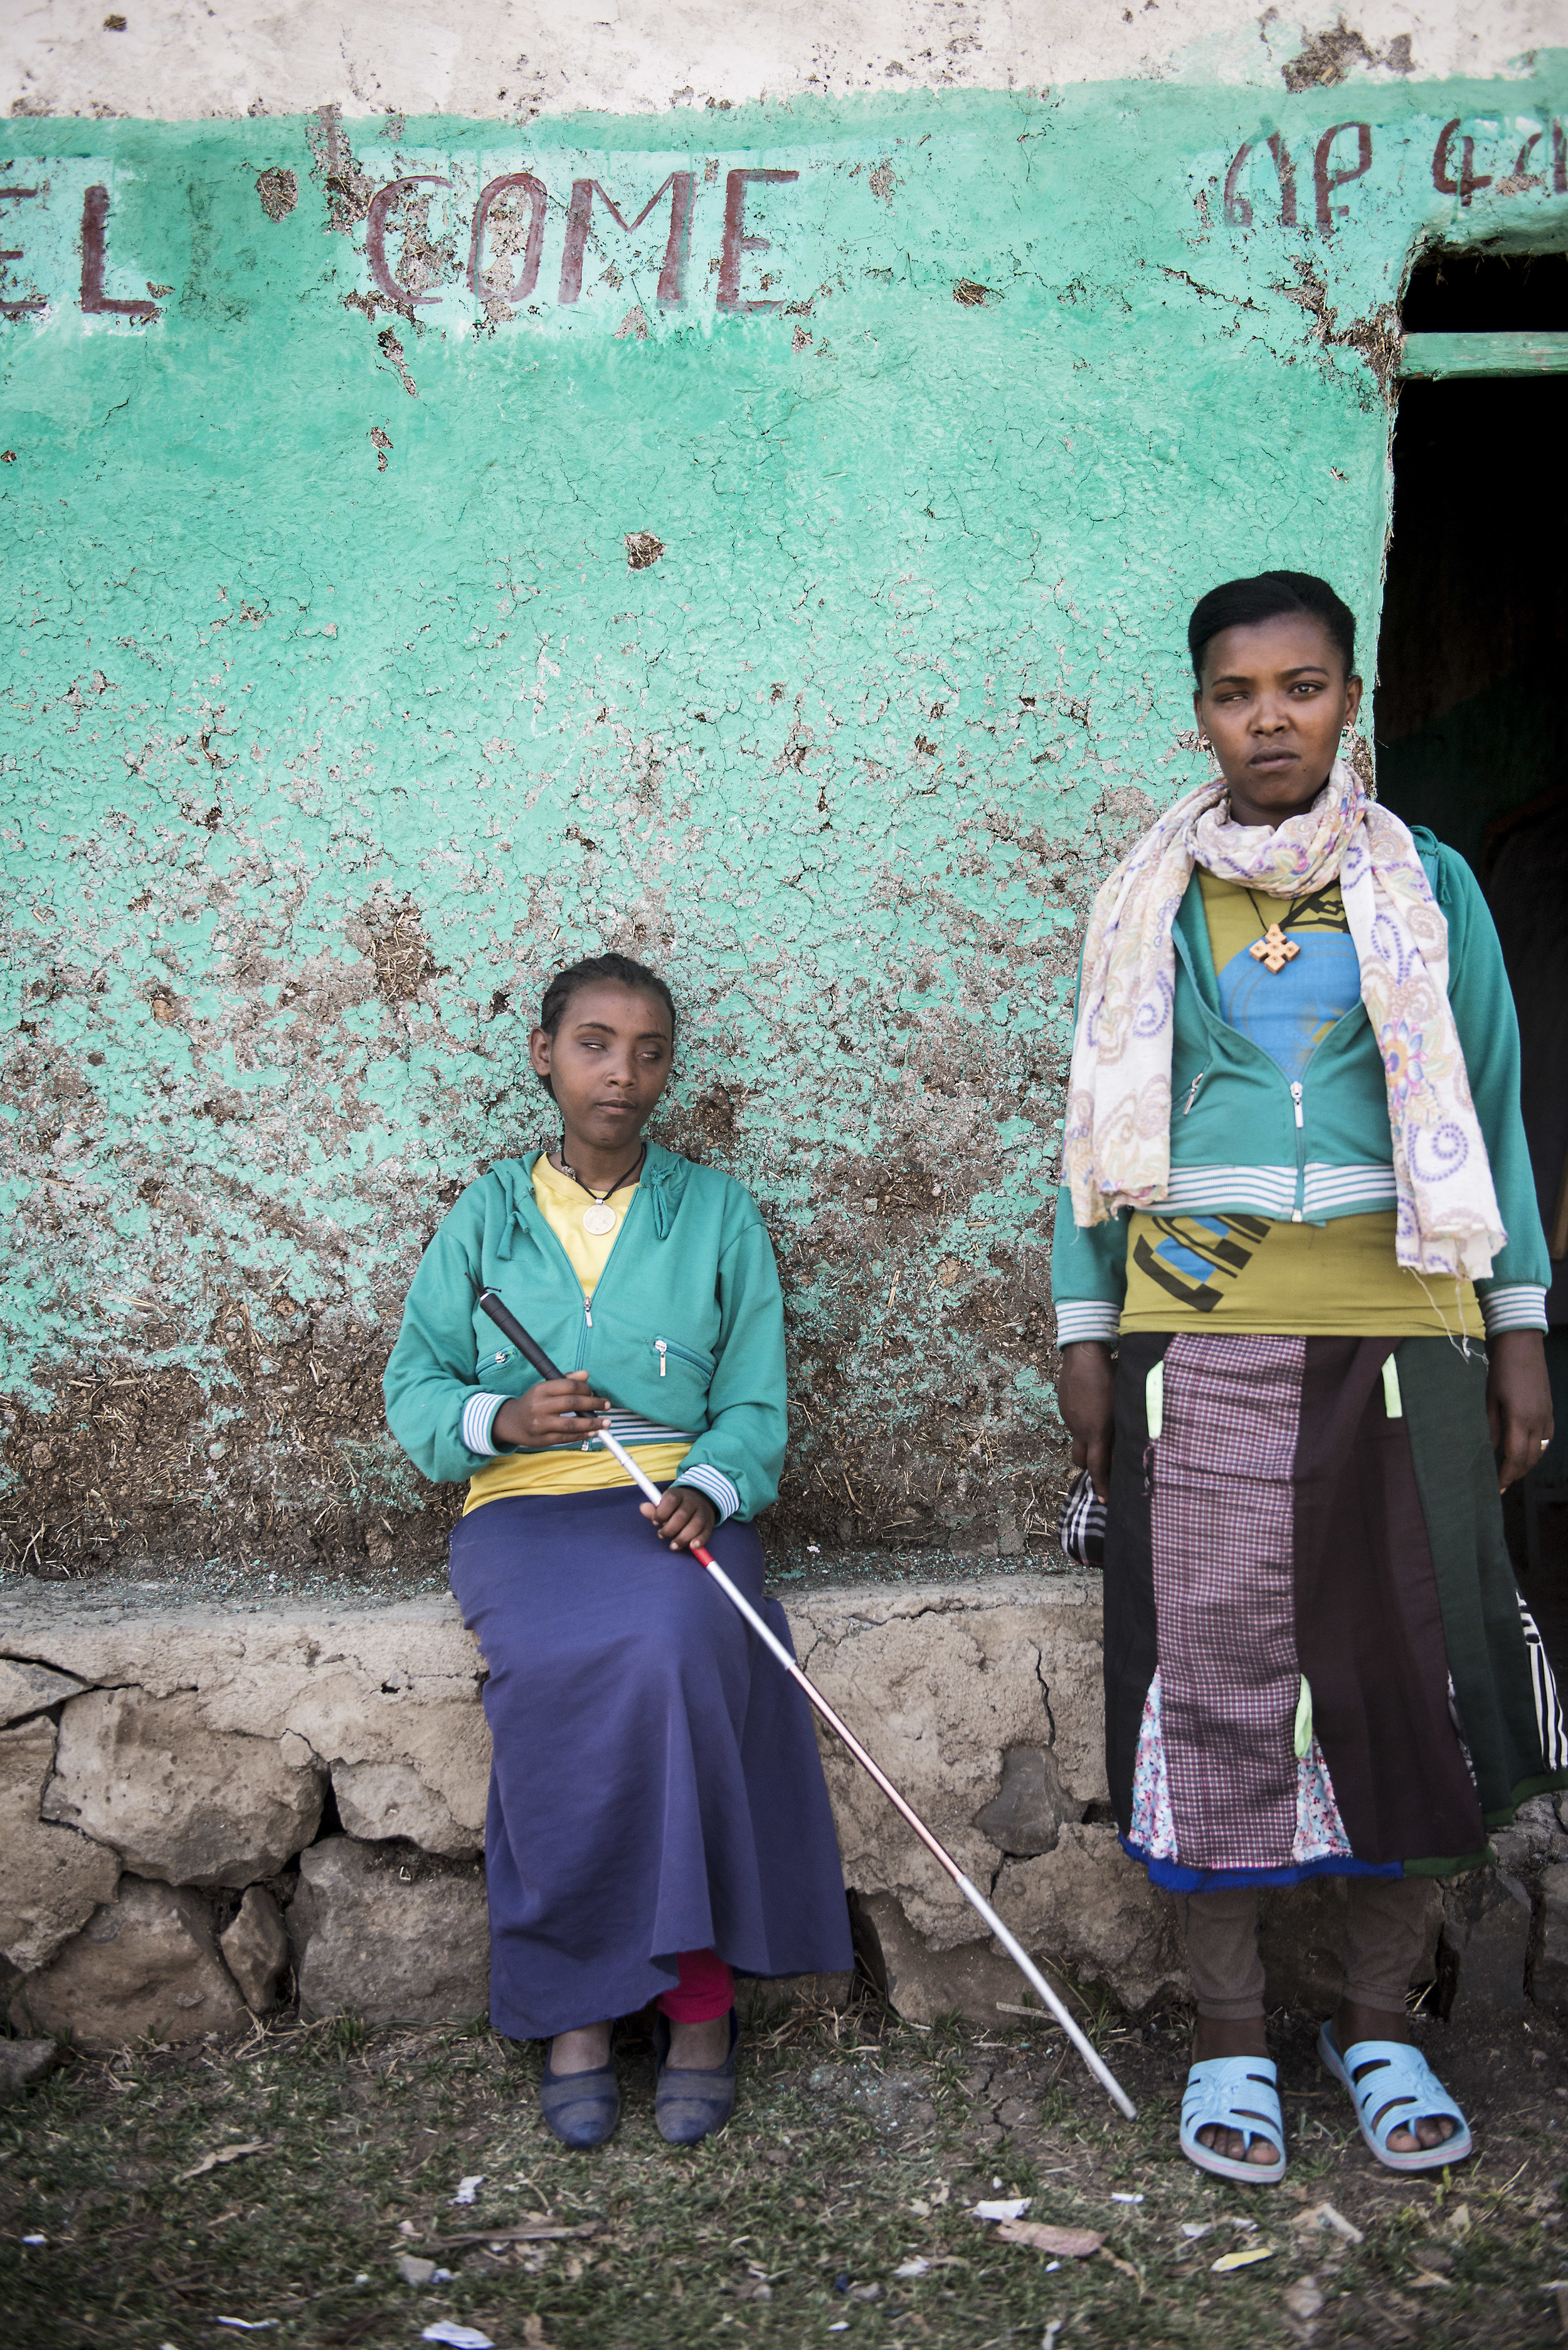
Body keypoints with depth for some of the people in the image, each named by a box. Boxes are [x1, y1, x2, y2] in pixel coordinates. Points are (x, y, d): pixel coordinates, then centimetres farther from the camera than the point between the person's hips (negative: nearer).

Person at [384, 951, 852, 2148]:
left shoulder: (717, 1212, 11)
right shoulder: (487, 1213, 12)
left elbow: (754, 1405, 6)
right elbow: (415, 1389, 10)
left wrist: (708, 1487, -14)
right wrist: (501, 1418, -12)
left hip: (678, 1503, 0)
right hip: (525, 1507, 0)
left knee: (669, 1653, -34)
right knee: (558, 1672, -32)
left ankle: (699, 1989, -20)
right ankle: (574, 2006, -17)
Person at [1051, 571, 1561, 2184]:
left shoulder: (1426, 887, 8)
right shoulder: (1151, 901, 8)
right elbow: (1102, 1127, 9)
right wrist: (1083, 1340, 3)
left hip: (1397, 1331, 1)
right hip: (1197, 1337, 0)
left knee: (1408, 1671, 3)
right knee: (1209, 1674, 2)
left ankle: (1376, 2020, 21)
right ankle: (1230, 2035, 15)